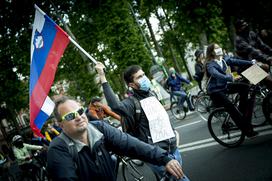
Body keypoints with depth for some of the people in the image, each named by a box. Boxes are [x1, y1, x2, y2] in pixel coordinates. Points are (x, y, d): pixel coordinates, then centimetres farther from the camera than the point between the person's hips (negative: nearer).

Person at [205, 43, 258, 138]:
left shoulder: (224, 59, 2)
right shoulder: (210, 65, -19)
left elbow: (236, 61, -8)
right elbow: (217, 75, -36)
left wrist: (251, 62, -20)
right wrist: (230, 78, -50)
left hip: (225, 86, 7)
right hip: (215, 91, -7)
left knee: (244, 86, -11)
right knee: (231, 107, -24)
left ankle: (242, 112, 1)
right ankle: (247, 129, -17)